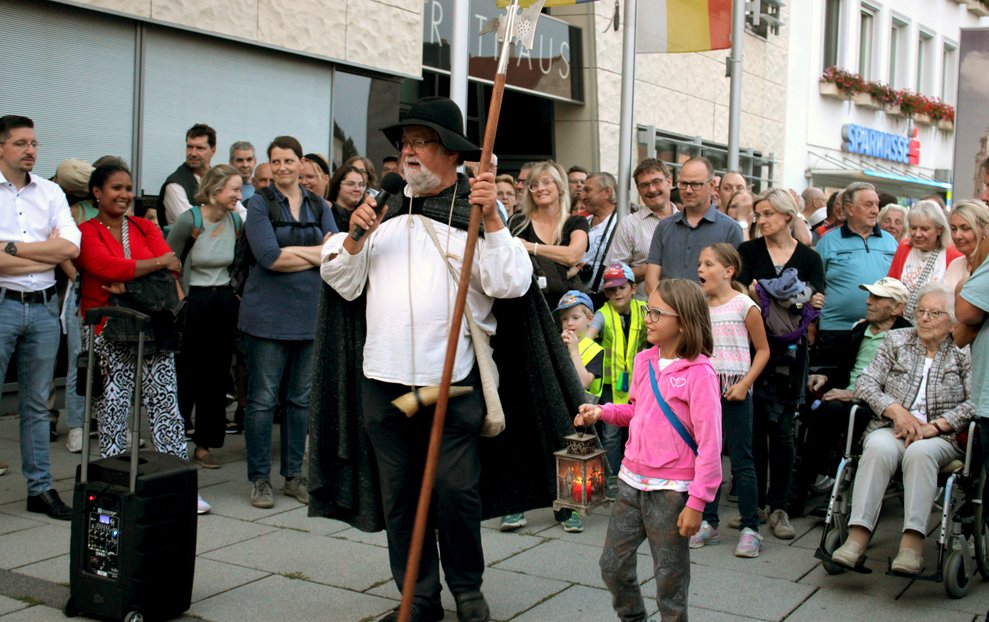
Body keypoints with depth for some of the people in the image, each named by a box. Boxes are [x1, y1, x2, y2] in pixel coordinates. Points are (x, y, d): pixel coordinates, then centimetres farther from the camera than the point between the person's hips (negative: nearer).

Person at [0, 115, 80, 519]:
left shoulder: (50, 193, 10)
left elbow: (71, 247, -3)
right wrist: (48, 254, -8)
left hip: (43, 307, 4)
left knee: (37, 405, 12)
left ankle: (41, 489, 19)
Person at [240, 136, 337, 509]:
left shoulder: (318, 206, 12)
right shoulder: (260, 204, 0)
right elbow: (269, 258, -14)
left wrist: (293, 251, -13)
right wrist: (316, 254, -8)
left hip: (310, 313, 4)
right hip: (268, 314, -4)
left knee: (301, 398, 10)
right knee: (263, 398, 0)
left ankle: (293, 475, 20)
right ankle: (259, 478, 10)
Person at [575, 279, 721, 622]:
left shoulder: (699, 373, -15)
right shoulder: (644, 361, 6)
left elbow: (710, 442, -16)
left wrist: (696, 502, -17)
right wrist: (601, 412, 2)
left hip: (670, 490, -7)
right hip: (631, 481, 7)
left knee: (670, 580, 6)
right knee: (612, 566, 15)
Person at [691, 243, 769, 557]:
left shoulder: (744, 306, -7)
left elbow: (762, 350, -3)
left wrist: (745, 384, -12)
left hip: (734, 390, -5)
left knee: (741, 461, 0)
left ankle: (750, 528, 8)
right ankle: (708, 523, 20)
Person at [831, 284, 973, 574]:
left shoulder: (964, 353, 10)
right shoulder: (896, 341, 17)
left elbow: (974, 403, -2)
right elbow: (866, 382, 8)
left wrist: (935, 426, -15)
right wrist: (896, 410, -8)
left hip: (941, 435, -1)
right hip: (891, 428, 1)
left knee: (920, 453, -36)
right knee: (879, 449, -34)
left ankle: (913, 543, -43)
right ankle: (857, 537, -42)